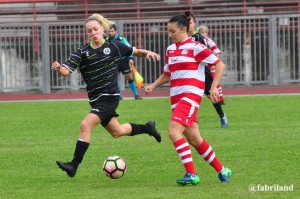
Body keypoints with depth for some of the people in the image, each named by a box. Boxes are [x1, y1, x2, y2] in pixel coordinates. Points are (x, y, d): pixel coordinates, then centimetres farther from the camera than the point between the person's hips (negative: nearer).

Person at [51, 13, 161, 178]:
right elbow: (67, 70, -13)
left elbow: (135, 52, 11)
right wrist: (58, 68, -36)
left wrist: (147, 53, -10)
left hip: (110, 97, -5)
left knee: (85, 125, -21)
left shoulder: (113, 46, -4)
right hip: (95, 100, 5)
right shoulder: (82, 52, -1)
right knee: (116, 131, 22)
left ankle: (74, 165, -20)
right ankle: (147, 128, 48)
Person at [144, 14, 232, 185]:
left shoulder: (195, 47, -7)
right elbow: (167, 75, 27)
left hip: (191, 95, -8)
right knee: (193, 139, 8)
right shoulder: (170, 50, 15)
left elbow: (220, 65, -5)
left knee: (174, 132, -21)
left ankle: (192, 174, -18)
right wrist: (153, 86, 11)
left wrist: (214, 87, -15)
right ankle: (222, 170, 21)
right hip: (176, 98, 8)